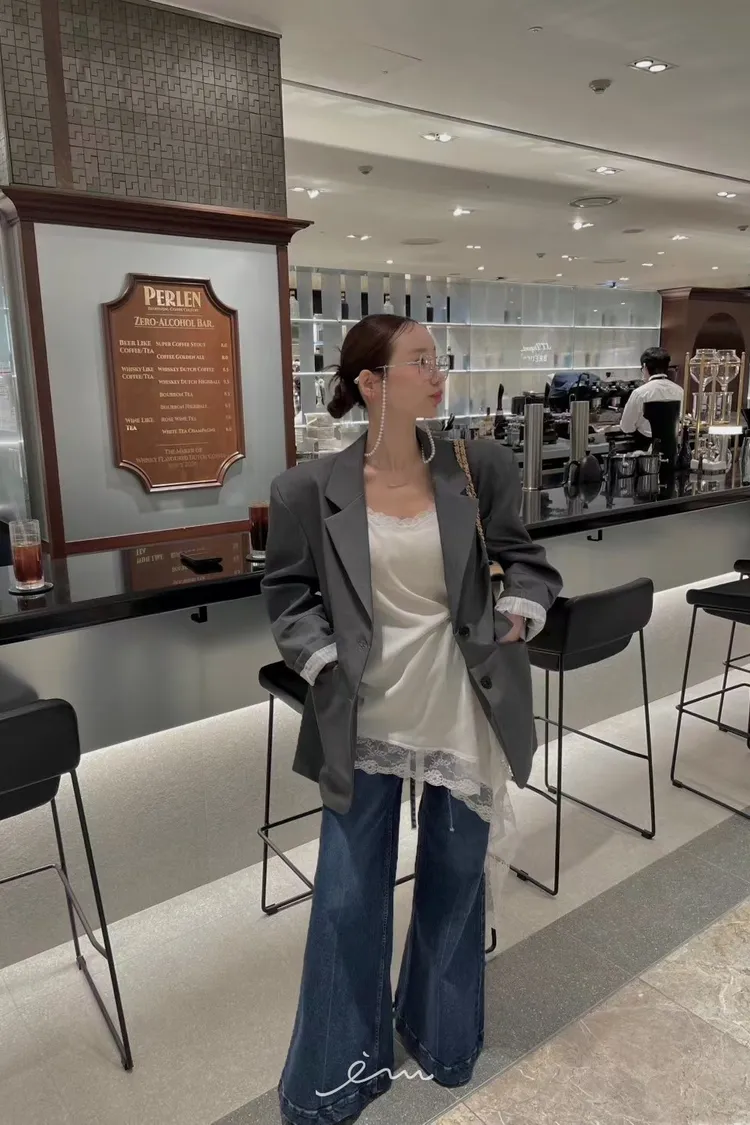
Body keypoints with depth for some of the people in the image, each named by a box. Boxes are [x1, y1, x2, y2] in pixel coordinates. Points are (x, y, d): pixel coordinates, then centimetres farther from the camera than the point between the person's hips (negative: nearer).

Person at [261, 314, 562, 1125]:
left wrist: (520, 614, -13)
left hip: (463, 714, 2)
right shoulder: (312, 489, -10)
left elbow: (525, 561, 6)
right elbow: (288, 593, 0)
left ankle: (440, 1036, 49)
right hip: (364, 719, -1)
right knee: (348, 898, 10)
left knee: (455, 882, 19)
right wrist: (323, 662, -13)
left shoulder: (481, 470, -5)